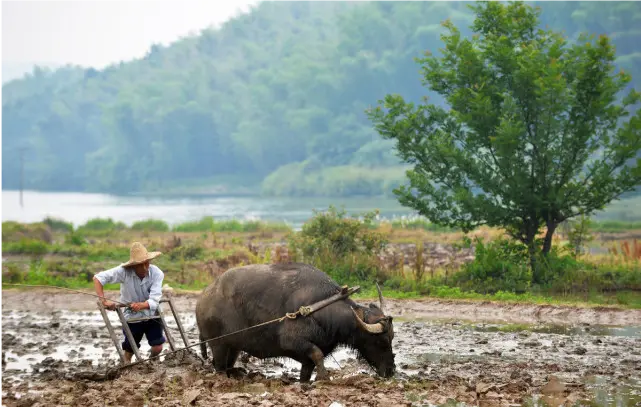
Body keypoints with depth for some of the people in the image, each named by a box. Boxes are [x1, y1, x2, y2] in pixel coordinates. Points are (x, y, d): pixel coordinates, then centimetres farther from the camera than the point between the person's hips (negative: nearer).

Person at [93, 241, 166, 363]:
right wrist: (103, 300, -35)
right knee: (129, 350, 10)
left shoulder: (156, 273, -22)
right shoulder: (124, 271, -26)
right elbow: (98, 278, -25)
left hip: (152, 315, 1)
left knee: (157, 348, -1)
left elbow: (154, 301, -29)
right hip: (132, 317, -1)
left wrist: (141, 305, -50)